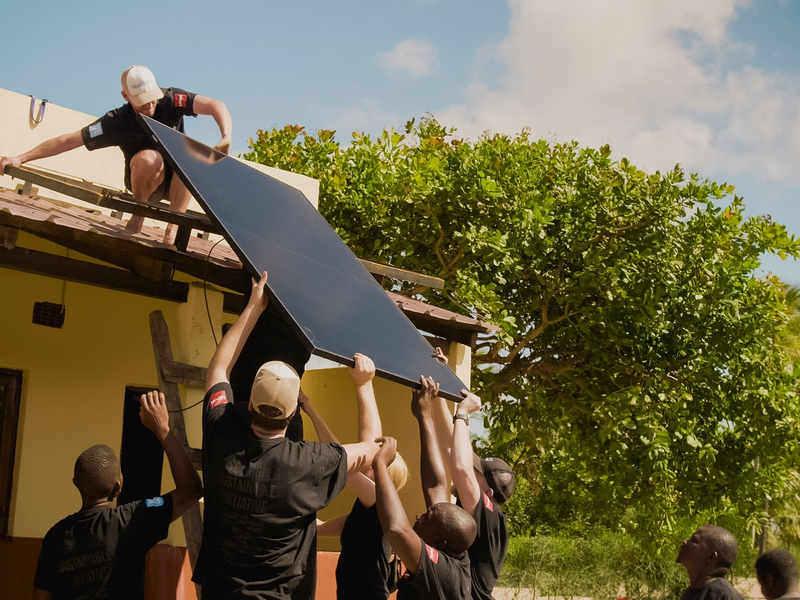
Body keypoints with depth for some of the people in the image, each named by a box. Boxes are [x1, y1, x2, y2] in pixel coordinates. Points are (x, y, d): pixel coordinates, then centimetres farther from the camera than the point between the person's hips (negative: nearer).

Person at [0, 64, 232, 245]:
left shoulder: (170, 99, -20)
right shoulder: (117, 122, -21)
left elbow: (215, 105, -32)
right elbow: (69, 140, -19)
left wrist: (226, 137, -51)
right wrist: (21, 158, -23)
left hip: (177, 181, 1)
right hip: (145, 181, -1)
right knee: (149, 158, -35)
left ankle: (174, 225, -17)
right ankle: (138, 214, -6)